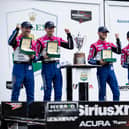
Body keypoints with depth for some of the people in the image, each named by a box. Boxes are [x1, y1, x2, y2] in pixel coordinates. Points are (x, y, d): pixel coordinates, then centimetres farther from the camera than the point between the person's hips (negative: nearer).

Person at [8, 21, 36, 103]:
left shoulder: (32, 42, 12)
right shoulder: (17, 39, 1)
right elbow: (10, 42, -23)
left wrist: (33, 57, -12)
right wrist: (16, 30, -22)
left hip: (29, 67, 4)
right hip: (18, 66, -4)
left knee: (30, 90, 6)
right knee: (16, 88, -3)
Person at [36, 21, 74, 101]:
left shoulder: (58, 40, 12)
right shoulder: (40, 41, 0)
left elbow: (70, 46, 6)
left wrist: (69, 35, -2)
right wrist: (43, 57, -21)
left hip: (57, 66, 4)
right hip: (47, 66, -4)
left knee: (58, 89, 6)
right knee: (48, 89, -2)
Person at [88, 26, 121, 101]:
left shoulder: (109, 44, 16)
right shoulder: (94, 46, 1)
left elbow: (119, 51, 4)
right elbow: (90, 60, -3)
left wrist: (118, 39, -2)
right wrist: (98, 62, -19)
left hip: (110, 69, 5)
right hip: (101, 69, -4)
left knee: (116, 92, 1)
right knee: (102, 93, 1)